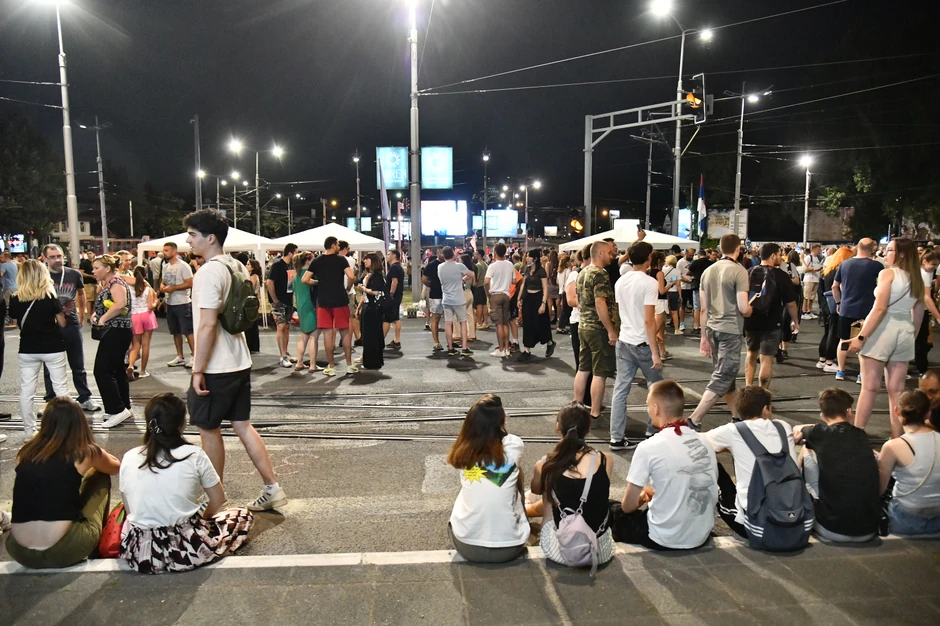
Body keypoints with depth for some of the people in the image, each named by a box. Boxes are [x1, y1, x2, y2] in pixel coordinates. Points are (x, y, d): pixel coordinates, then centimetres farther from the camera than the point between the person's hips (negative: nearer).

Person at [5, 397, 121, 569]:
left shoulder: (26, 452, 9)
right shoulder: (85, 453, -1)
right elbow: (115, 467, 23)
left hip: (19, 551, 4)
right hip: (64, 550, -4)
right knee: (101, 477, 19)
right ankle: (99, 548, 31)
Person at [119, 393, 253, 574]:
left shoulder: (129, 458, 0)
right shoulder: (194, 455, -9)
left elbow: (130, 511, 8)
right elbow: (218, 500, 2)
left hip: (139, 552, 4)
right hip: (188, 548, -3)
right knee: (243, 514, 19)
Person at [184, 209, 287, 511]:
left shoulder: (209, 272, -18)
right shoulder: (238, 267, 9)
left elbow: (207, 325, -22)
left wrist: (198, 370, -18)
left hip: (215, 368, -8)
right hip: (240, 362, 8)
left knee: (208, 429, 8)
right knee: (242, 425, 13)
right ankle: (272, 488, 15)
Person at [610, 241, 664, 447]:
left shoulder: (620, 281, 7)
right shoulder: (649, 283, -14)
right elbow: (649, 321, -19)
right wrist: (655, 351, -16)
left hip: (624, 341, 6)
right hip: (643, 343, -6)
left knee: (620, 390, 5)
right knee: (657, 388, 15)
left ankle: (616, 438, 5)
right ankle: (653, 430, 25)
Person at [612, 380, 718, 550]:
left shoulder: (648, 447, -18)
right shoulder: (704, 442, -1)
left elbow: (628, 506, -10)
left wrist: (641, 497, 12)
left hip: (665, 539, -5)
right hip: (701, 536, 5)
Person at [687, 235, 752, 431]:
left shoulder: (708, 271, 8)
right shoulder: (739, 271, -10)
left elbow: (704, 309, 9)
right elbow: (743, 308, -16)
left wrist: (704, 336, 15)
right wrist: (750, 310, 8)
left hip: (713, 328, 7)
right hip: (730, 330, -7)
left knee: (725, 374, 17)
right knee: (722, 378, -3)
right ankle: (694, 420, -9)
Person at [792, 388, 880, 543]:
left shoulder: (822, 434, -3)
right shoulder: (861, 436, 6)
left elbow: (797, 431, 20)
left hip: (833, 531, -4)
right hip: (869, 531, 4)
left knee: (808, 451, 11)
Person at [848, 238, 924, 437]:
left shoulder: (888, 273, -9)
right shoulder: (917, 280, 12)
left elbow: (879, 309, -18)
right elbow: (918, 315, 15)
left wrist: (861, 337, -18)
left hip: (883, 329, -6)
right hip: (904, 331, 7)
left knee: (870, 387, -2)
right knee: (896, 389, 10)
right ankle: (896, 438, 14)